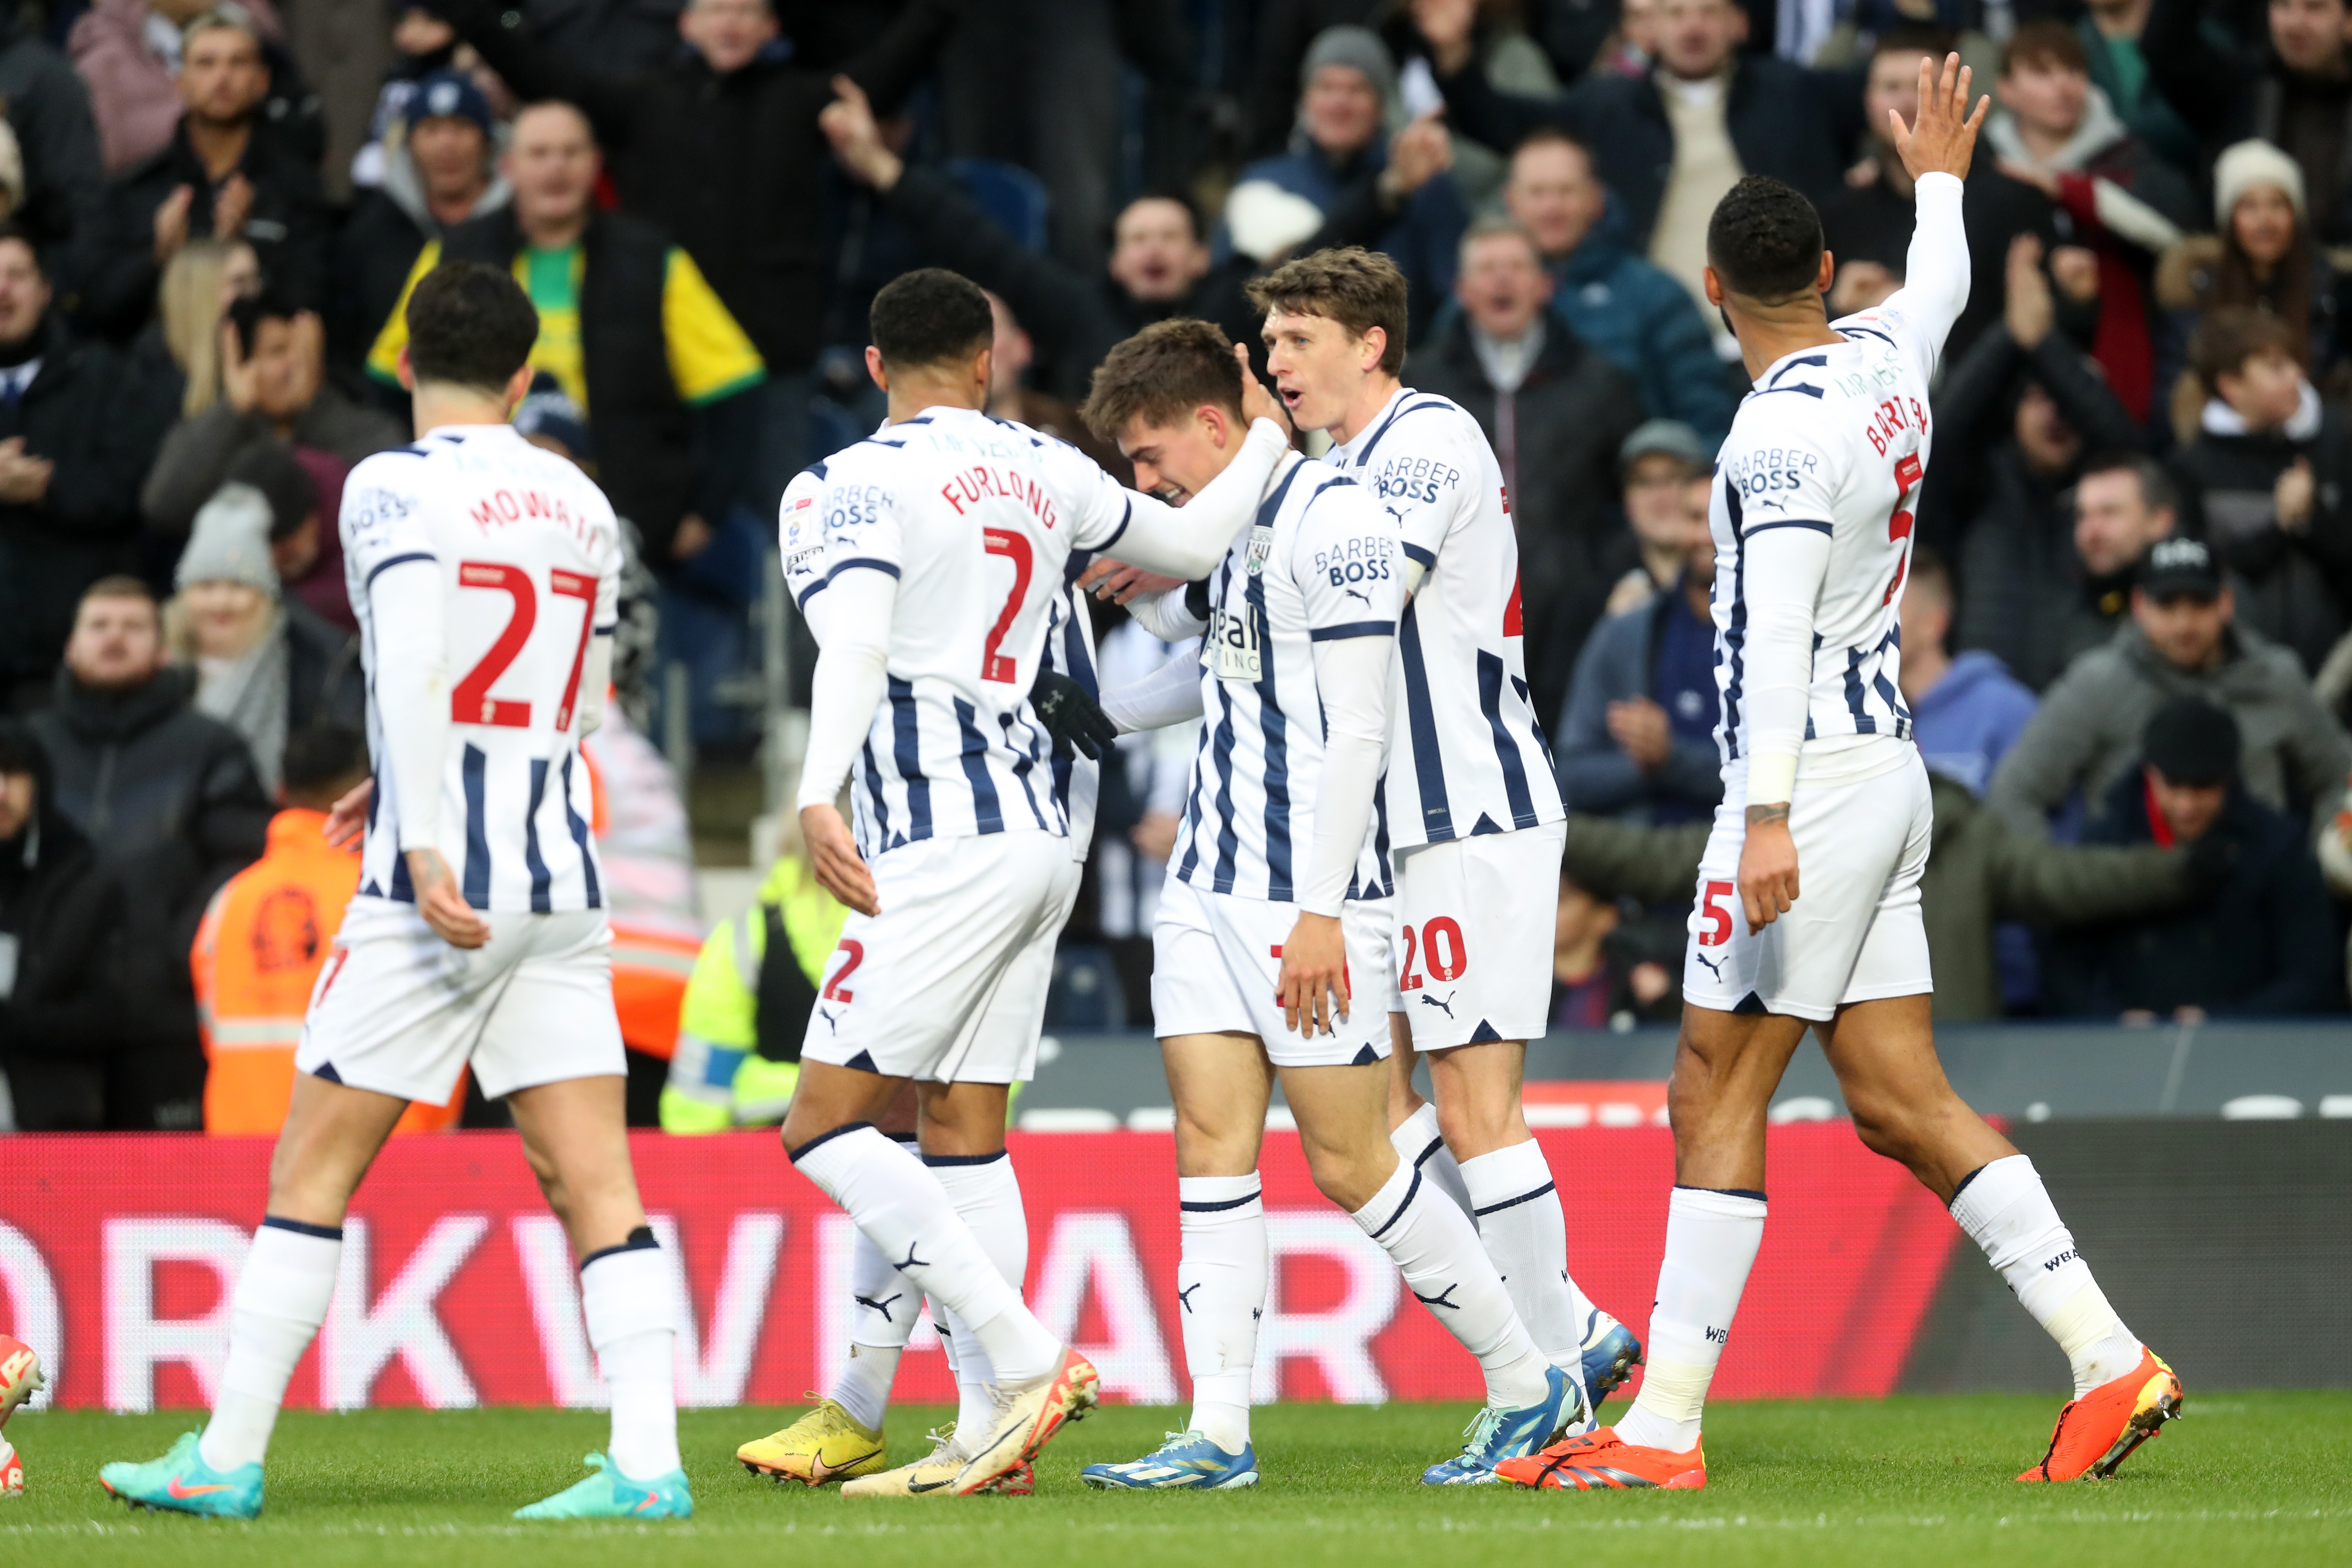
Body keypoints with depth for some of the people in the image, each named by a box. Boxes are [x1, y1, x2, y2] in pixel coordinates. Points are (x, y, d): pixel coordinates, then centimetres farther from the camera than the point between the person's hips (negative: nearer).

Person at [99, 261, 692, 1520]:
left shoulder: (396, 487, -6)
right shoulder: (580, 504, 13)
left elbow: (413, 670, -20)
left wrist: (422, 841, -24)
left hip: (439, 891, -5)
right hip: (562, 879, 5)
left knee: (311, 1172, 3)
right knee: (594, 1182, 2)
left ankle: (226, 1460, 6)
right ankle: (647, 1460, -9)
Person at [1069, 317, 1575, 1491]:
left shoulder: (1334, 517, -14)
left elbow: (1356, 730, -18)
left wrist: (1320, 911, -20)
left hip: (1308, 895, -8)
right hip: (1208, 886, 8)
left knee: (1350, 1163, -5)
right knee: (1211, 1145, 0)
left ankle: (1529, 1389, 8)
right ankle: (1217, 1433, -1)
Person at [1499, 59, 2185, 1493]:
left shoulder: (1782, 433, -16)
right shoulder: (1885, 357, 10)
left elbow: (1779, 632, -25)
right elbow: (1941, 285, 34)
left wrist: (1768, 817, -31)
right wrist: (1939, 181, 55)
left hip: (1816, 778, -9)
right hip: (1889, 773, 9)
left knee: (1717, 1095, -7)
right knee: (1900, 1103, 8)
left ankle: (1667, 1423, -8)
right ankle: (2110, 1360, 3)